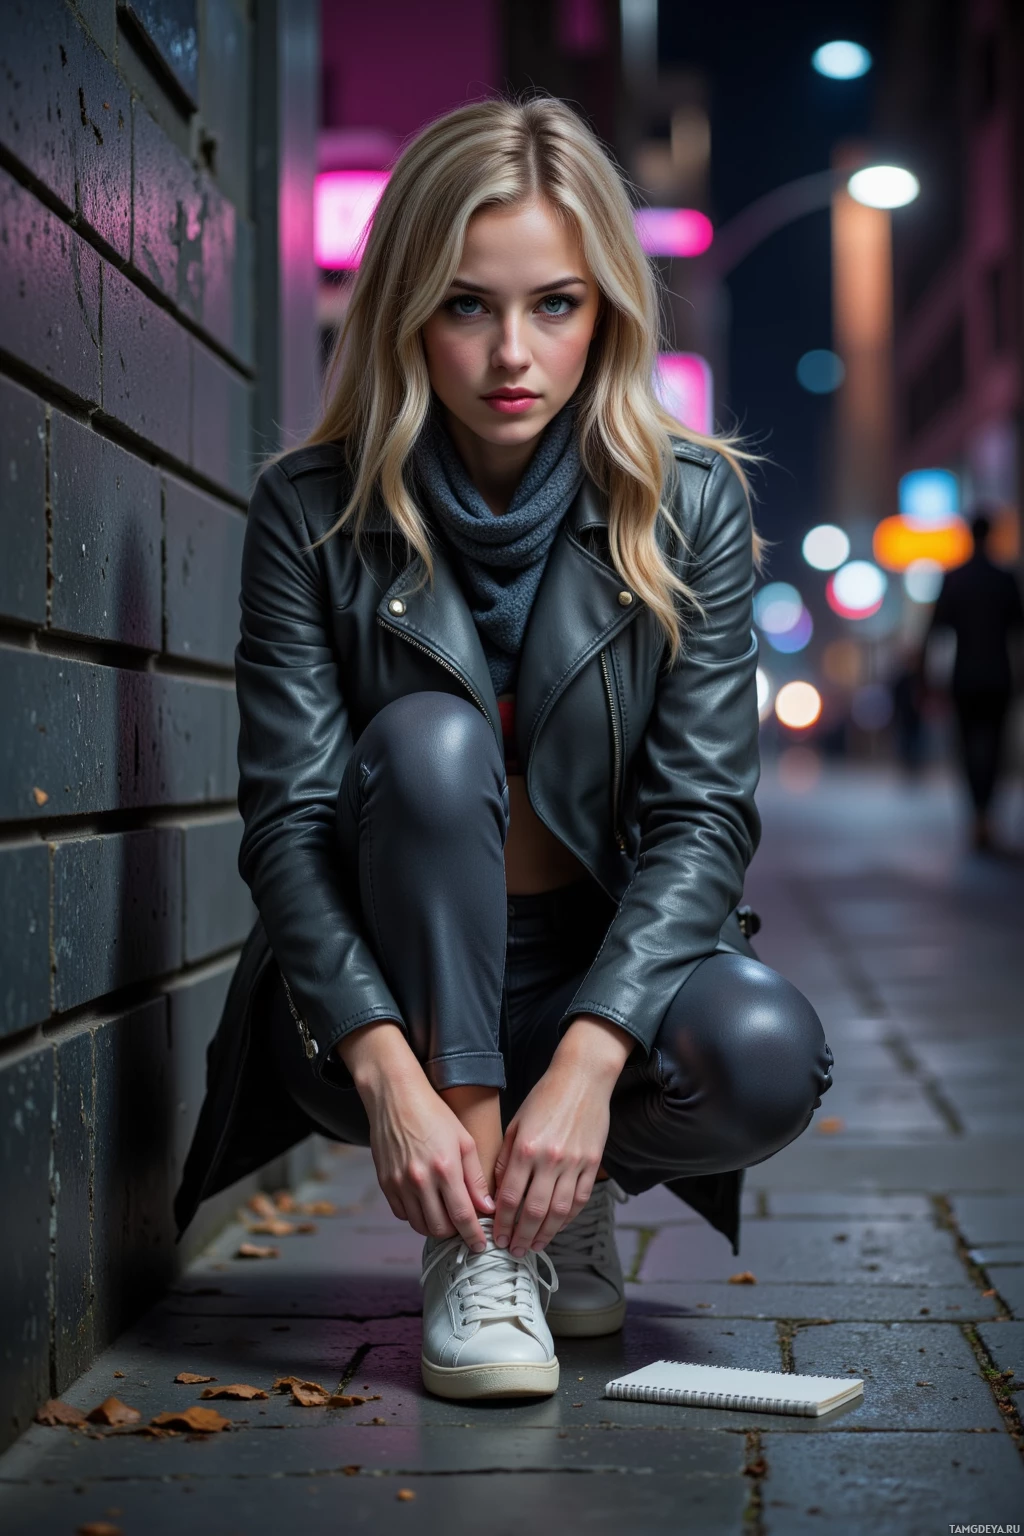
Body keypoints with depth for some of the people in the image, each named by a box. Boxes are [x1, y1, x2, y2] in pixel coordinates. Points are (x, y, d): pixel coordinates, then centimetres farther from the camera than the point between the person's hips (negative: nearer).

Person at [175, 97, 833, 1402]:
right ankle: (473, 1244, -22)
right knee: (428, 740, -29)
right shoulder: (312, 512, -8)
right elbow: (289, 821, -14)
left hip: (607, 971, 1)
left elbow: (704, 811, -12)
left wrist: (587, 1061, -27)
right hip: (386, 1001, -1)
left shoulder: (690, 502, -6)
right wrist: (388, 1073, -30)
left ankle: (579, 1189, 6)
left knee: (767, 1054, -31)